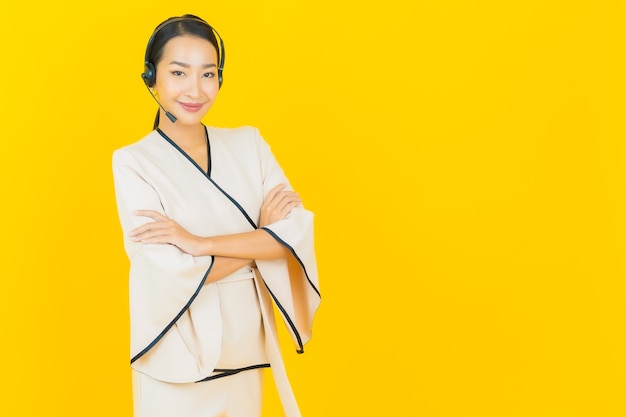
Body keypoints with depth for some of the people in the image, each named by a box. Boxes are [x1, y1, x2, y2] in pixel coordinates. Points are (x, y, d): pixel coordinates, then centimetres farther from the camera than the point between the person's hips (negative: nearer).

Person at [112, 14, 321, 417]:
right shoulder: (133, 162, -11)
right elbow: (172, 274, -20)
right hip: (178, 357, -3)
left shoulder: (248, 144, 0)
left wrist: (198, 242, -20)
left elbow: (298, 231, -12)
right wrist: (262, 236, -11)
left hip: (246, 347, 4)